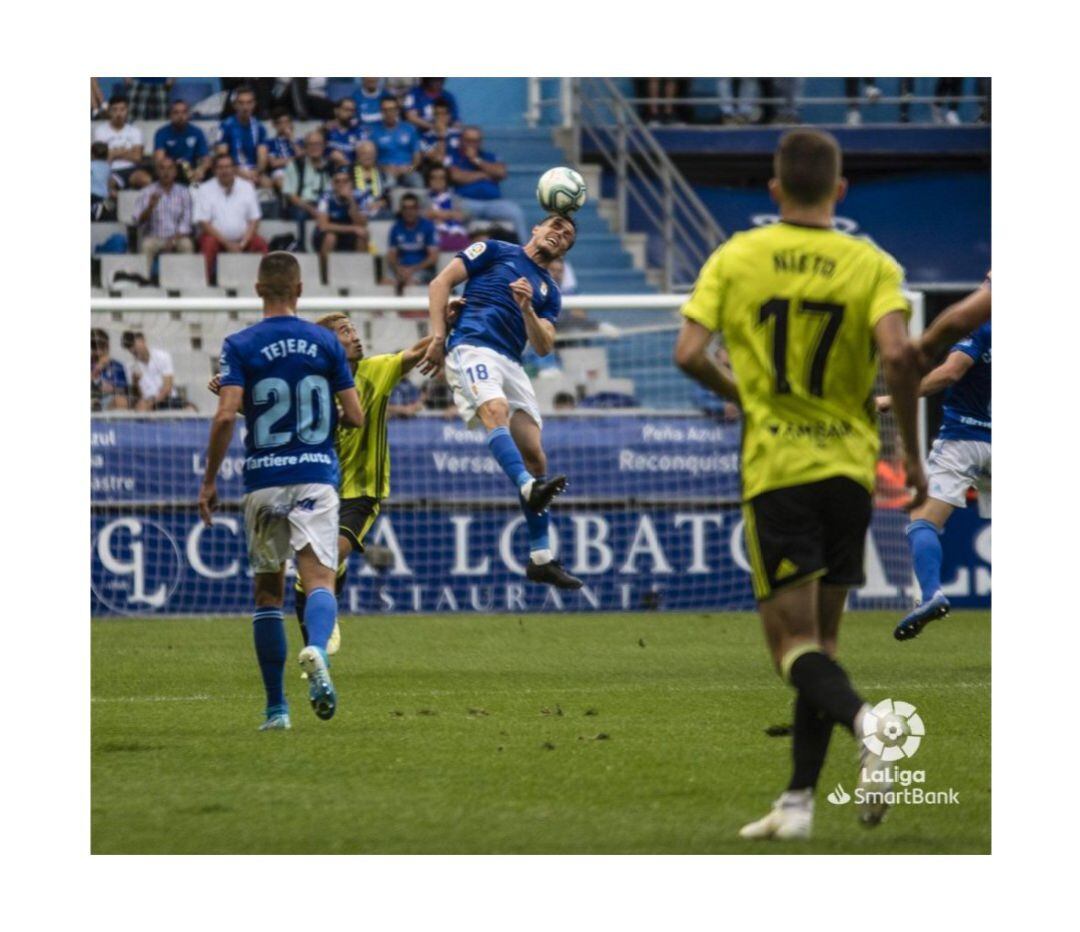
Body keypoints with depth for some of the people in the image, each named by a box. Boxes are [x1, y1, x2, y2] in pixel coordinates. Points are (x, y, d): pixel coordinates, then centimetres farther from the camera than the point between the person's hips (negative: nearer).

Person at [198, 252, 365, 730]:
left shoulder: (240, 345, -2)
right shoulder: (326, 342, 3)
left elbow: (226, 415, -12)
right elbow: (355, 417, 3)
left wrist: (209, 481, -4)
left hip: (264, 481, 0)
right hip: (316, 477, 0)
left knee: (268, 589, 11)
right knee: (319, 578, -9)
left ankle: (276, 708, 12)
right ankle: (316, 651, -43)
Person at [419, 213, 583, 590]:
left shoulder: (549, 292, 24)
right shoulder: (495, 251, 13)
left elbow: (544, 346, 11)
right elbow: (441, 283, 7)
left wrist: (526, 308, -7)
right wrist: (438, 337, -5)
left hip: (512, 364, 6)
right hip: (472, 346, -6)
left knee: (535, 458, -2)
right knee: (496, 411, -35)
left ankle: (541, 559, 1)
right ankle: (528, 488, -60)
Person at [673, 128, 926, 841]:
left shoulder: (736, 259, 2)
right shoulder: (872, 266, 0)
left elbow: (690, 353, -6)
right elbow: (897, 354, -15)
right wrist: (913, 452, -4)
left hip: (775, 468, -2)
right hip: (849, 465, 2)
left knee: (796, 647, -3)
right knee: (821, 640, 14)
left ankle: (865, 721, -34)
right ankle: (799, 802, 12)